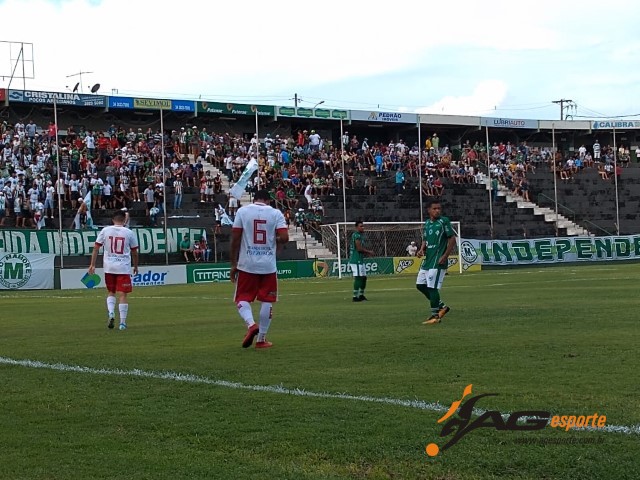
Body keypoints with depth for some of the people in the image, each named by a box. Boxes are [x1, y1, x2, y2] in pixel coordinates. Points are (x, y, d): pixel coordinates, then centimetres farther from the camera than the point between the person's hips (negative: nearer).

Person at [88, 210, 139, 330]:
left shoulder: (105, 231, 2)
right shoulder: (129, 233, -1)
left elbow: (96, 248, 0)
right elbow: (134, 252, 6)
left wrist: (92, 265, 4)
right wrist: (135, 266, 19)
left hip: (109, 267, 2)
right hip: (124, 268, -2)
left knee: (111, 292, 19)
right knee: (122, 294, 1)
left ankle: (111, 313, -2)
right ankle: (123, 322, 0)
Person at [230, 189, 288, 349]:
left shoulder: (242, 211, 0)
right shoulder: (276, 213, 0)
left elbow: (235, 239, -3)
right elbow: (284, 238, -10)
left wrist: (233, 264, 4)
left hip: (246, 265, 0)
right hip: (268, 265, 0)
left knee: (242, 299, 10)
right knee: (267, 301, 11)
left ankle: (251, 324, -16)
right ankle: (261, 339, 13)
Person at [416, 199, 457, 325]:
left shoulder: (444, 221, -7)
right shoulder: (426, 223, 13)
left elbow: (452, 239, -9)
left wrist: (445, 256, -14)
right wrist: (422, 249, 2)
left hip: (438, 261, -8)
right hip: (427, 259, 8)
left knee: (432, 287, -9)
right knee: (420, 284, 9)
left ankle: (435, 315, 2)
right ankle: (441, 306, 21)